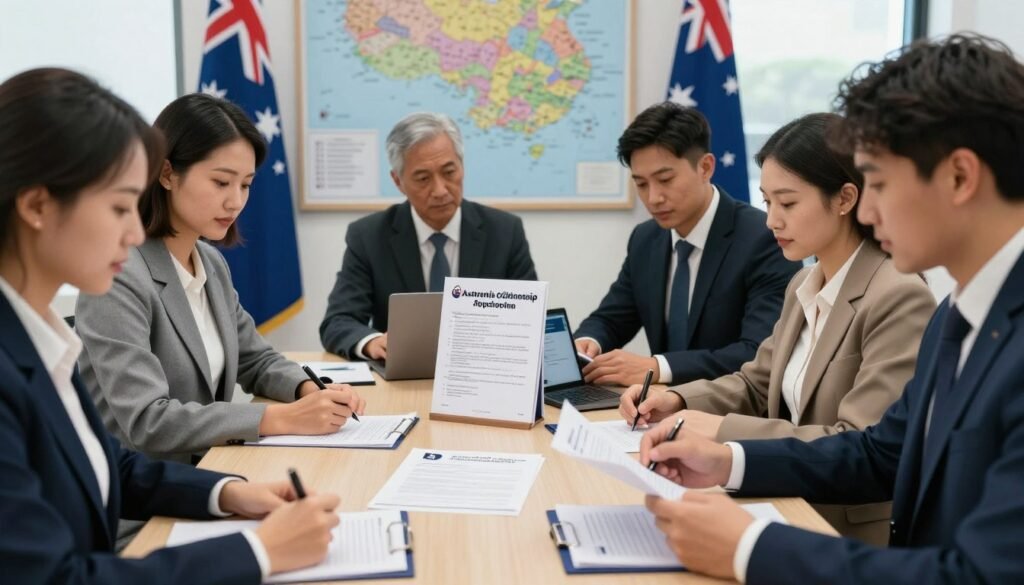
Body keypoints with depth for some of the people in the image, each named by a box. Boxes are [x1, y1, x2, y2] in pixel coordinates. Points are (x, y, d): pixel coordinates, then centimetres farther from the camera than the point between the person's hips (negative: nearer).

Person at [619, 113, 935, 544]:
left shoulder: (899, 299, -18)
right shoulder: (804, 286, 8)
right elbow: (757, 385, 15)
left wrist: (725, 430, -24)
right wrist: (677, 400, -3)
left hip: (856, 538, -7)